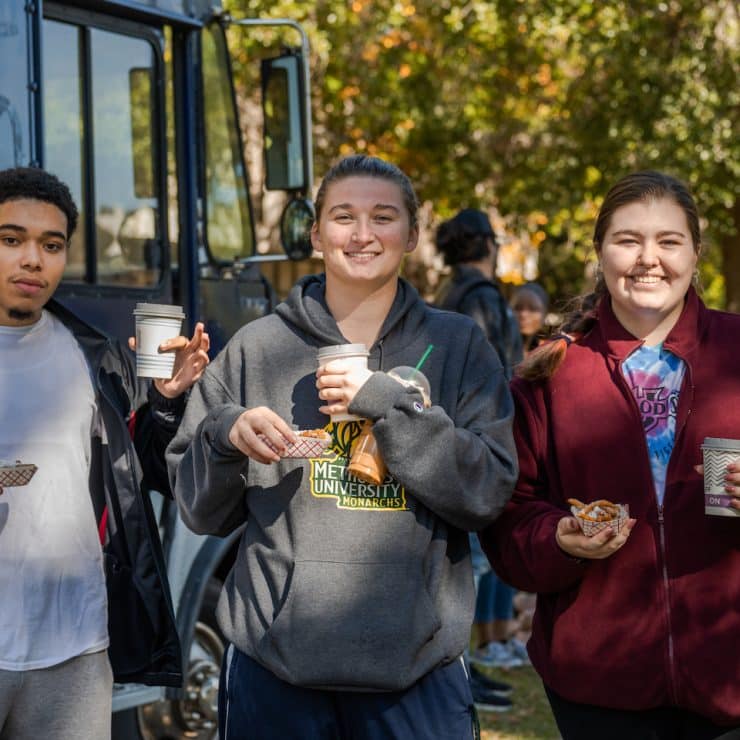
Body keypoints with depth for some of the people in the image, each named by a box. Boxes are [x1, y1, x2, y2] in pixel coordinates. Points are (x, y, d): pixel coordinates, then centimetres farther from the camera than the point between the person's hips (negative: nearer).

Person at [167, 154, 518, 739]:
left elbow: (489, 493, -5)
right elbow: (200, 508, 9)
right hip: (274, 660, 1)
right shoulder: (256, 349, 6)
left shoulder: (458, 347, 5)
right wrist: (225, 437, -11)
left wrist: (389, 403, -13)